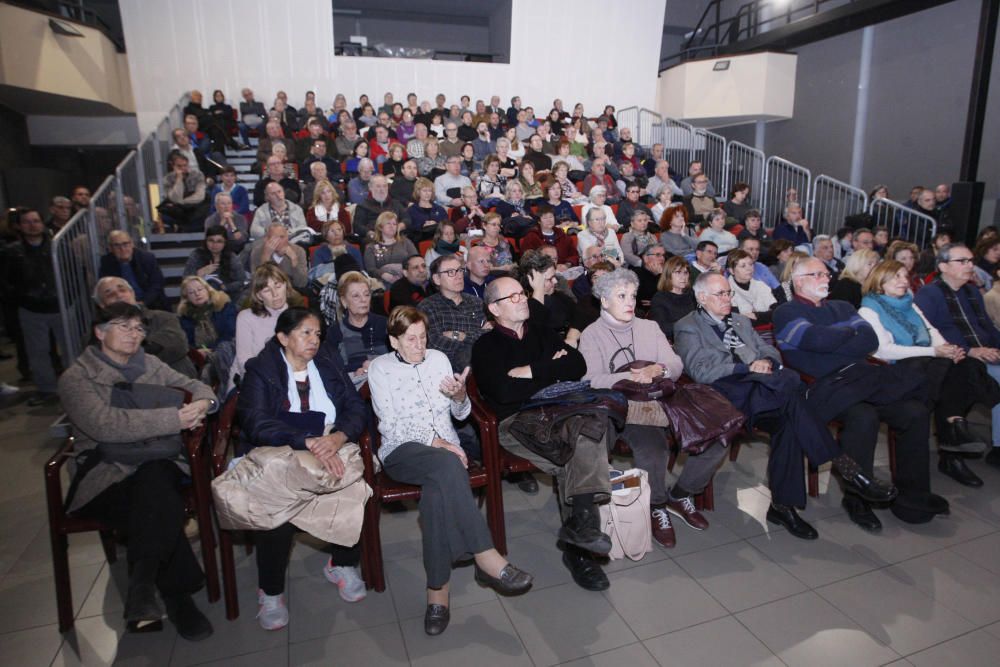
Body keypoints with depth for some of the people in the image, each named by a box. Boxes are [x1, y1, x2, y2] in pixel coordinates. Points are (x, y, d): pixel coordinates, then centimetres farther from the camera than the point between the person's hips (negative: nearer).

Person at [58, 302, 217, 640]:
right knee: (160, 509, -32)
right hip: (107, 473, -3)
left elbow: (196, 386, 20)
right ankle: (177, 597, -23)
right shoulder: (76, 378, 3)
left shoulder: (151, 365, 19)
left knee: (152, 482, -34)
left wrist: (203, 402, -7)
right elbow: (106, 425, -14)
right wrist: (175, 418, -21)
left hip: (159, 464, 3)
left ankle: (142, 588, -31)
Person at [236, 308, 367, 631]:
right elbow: (257, 423, -16)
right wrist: (310, 442, -30)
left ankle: (342, 564, 4)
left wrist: (338, 437, -20)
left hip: (330, 453, 3)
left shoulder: (328, 363, 10)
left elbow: (355, 407, 2)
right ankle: (270, 592, -4)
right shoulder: (260, 370, -1)